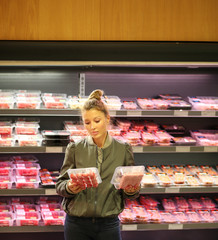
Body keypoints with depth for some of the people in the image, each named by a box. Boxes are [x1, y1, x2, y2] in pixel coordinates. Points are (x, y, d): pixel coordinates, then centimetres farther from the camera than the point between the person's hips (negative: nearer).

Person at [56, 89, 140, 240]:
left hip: (108, 224, 0)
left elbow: (130, 190, 7)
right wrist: (69, 187, -18)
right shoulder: (75, 149, 2)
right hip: (77, 224, 0)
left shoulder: (123, 149, 2)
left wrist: (131, 190, -15)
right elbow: (60, 186, 3)